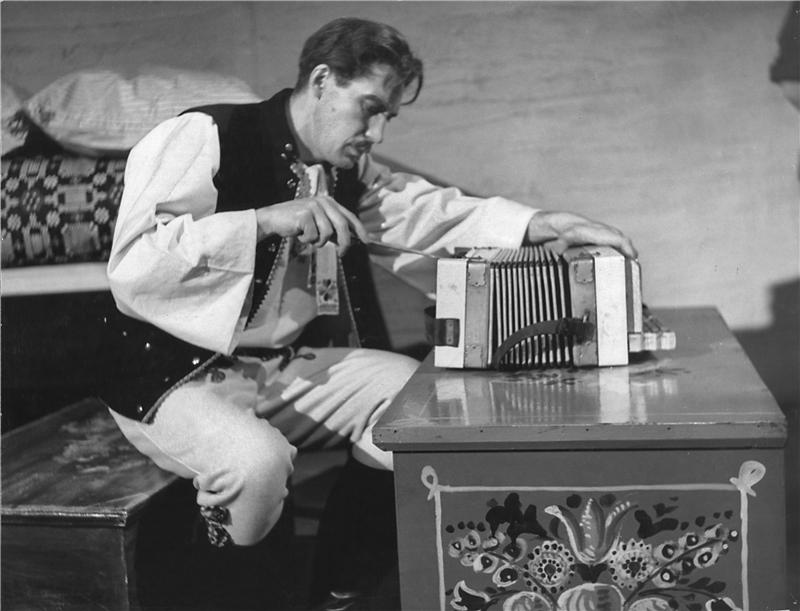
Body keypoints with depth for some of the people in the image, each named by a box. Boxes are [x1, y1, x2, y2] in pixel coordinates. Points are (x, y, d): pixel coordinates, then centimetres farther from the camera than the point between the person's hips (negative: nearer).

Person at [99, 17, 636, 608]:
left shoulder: (346, 168, 9)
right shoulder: (204, 137, -15)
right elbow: (131, 264, -24)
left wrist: (542, 225, -12)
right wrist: (265, 220, -31)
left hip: (291, 366, 8)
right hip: (179, 375, -7)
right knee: (257, 462, -35)